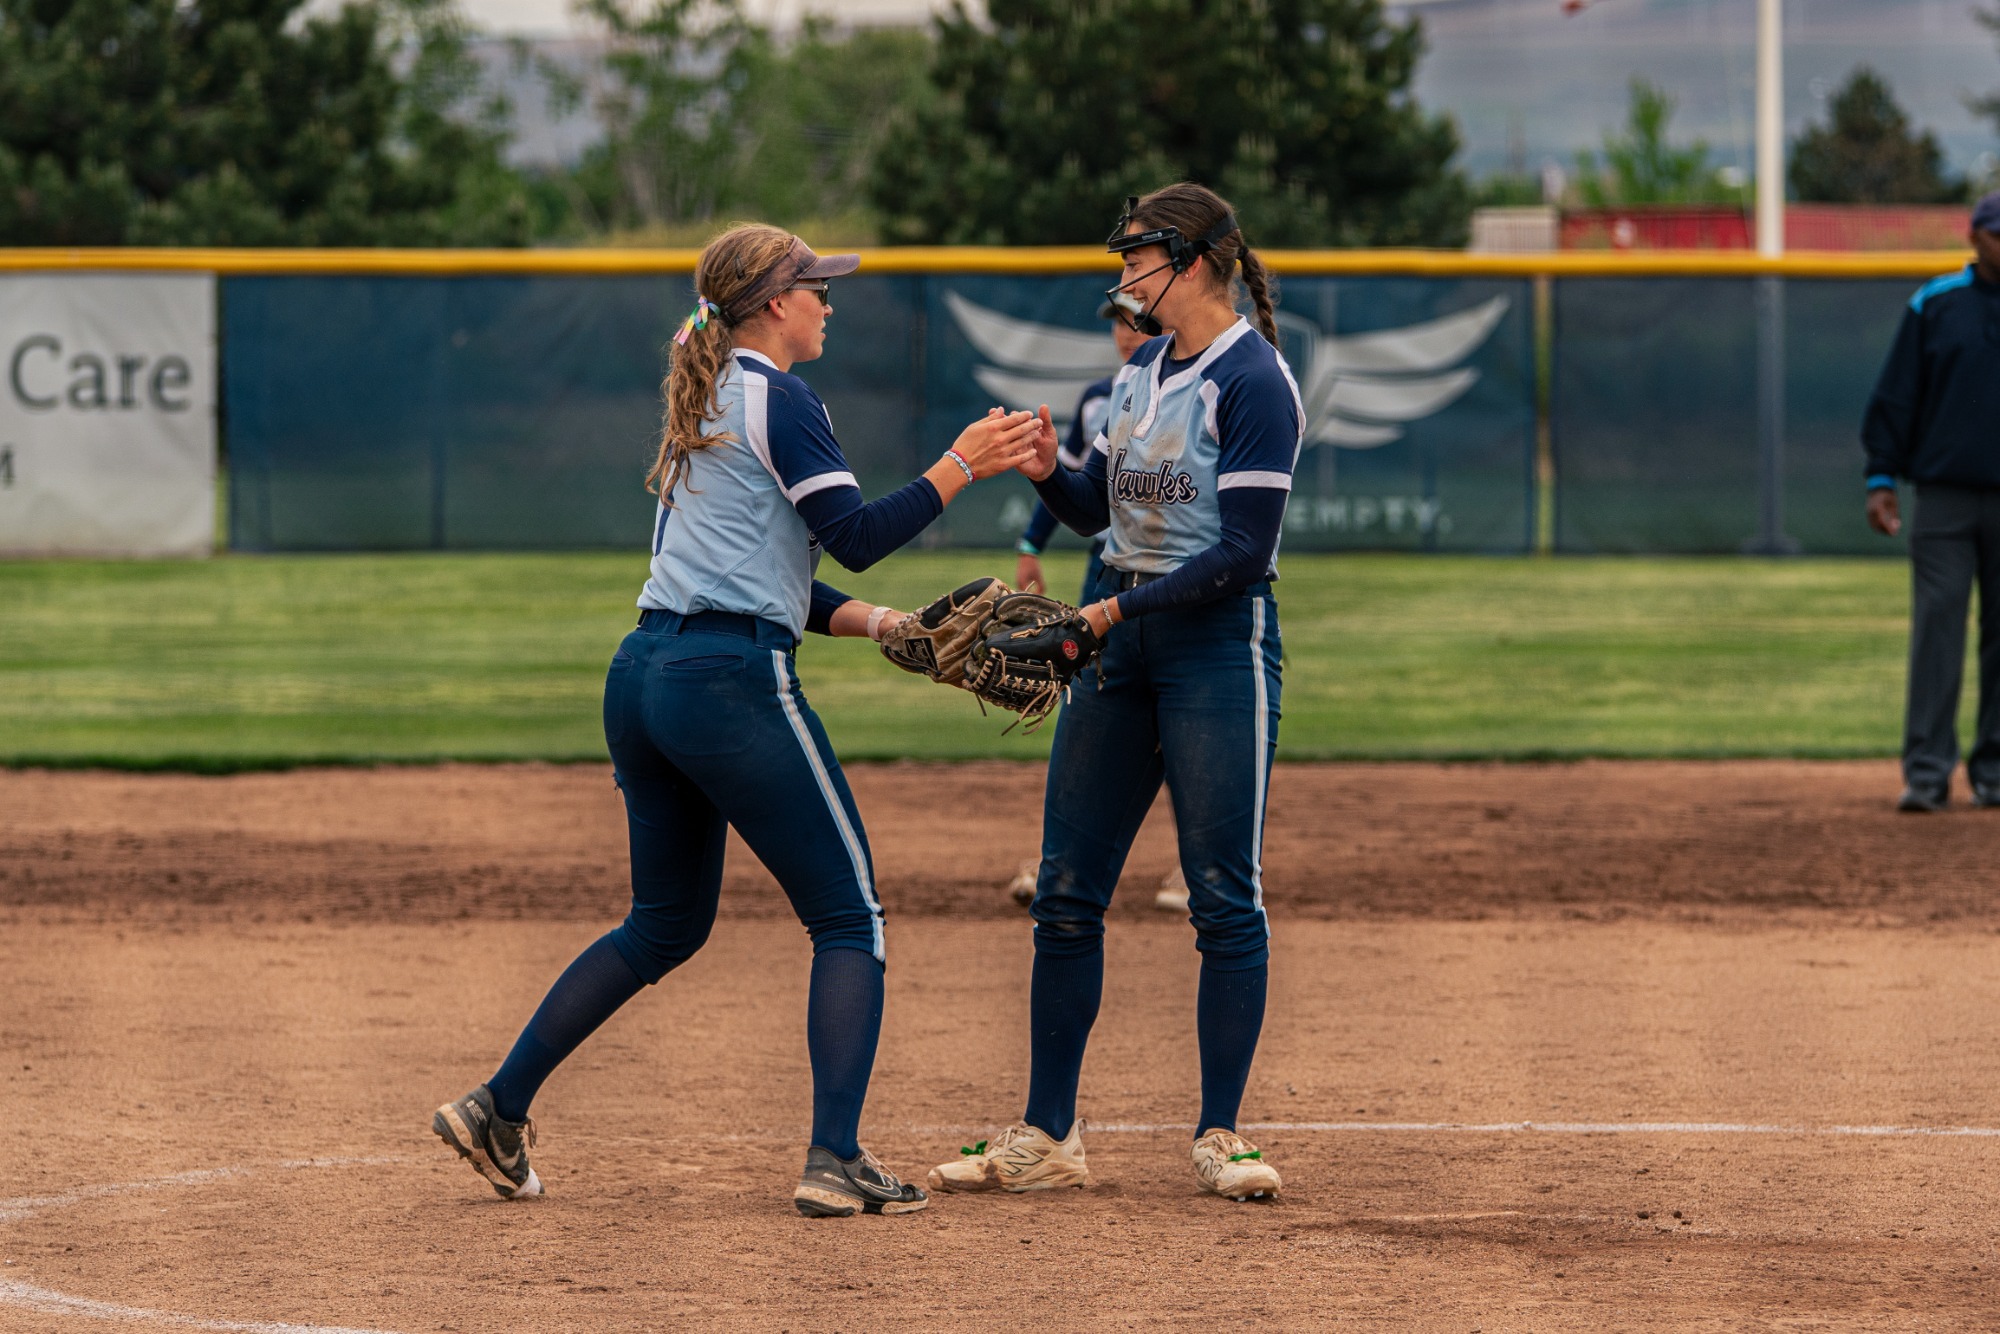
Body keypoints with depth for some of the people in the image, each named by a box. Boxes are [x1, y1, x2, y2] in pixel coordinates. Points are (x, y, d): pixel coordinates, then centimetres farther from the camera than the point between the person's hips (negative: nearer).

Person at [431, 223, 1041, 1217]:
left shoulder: (701, 408, 22)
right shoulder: (779, 400, -6)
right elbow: (856, 536, -14)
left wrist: (880, 623, 18)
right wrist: (961, 466, -7)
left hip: (641, 679, 9)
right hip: (732, 682, -9)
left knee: (666, 926, 19)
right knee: (847, 917, -1)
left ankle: (498, 1108, 15)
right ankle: (835, 1161, -10)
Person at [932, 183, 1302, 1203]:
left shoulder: (1253, 383, -12)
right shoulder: (1141, 371, 14)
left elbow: (1243, 553, -18)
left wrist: (1122, 608, -20)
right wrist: (1045, 470, -3)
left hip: (1218, 639, -8)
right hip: (1118, 644, 8)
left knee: (1224, 897, -4)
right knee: (1066, 889, 5)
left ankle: (1219, 1137, 2)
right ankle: (1046, 1138, 9)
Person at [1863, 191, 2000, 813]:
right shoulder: (1933, 306, 5)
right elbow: (1895, 399, 5)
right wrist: (1881, 479, -2)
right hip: (1944, 498, -1)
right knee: (1935, 629, -6)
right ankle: (1926, 774, -6)